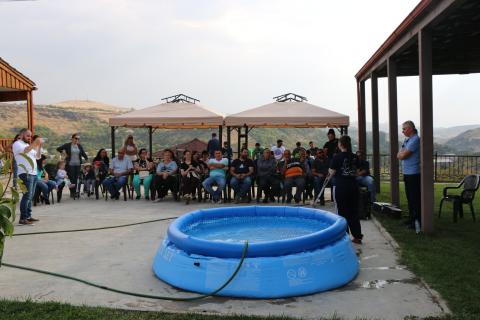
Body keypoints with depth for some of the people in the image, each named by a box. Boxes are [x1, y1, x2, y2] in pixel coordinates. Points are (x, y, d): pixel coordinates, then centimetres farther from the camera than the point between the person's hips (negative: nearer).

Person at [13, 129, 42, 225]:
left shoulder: (29, 145, 23)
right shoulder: (17, 144, -2)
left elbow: (37, 156, 20)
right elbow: (24, 151, -23)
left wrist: (39, 146, 6)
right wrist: (35, 143, -28)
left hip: (33, 173, 9)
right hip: (25, 174, -8)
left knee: (30, 196, 9)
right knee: (27, 195, -13)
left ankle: (28, 216, 14)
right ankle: (23, 218, -12)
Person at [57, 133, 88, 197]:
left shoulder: (79, 146, 10)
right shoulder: (67, 145, -1)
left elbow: (83, 153, 8)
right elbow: (58, 149, 4)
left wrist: (87, 158, -5)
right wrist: (63, 152, -6)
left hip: (78, 164, 4)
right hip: (70, 164, -4)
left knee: (76, 179, 5)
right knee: (71, 179, -4)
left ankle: (74, 192, 12)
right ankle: (72, 192, 3)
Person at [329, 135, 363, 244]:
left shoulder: (337, 156, -10)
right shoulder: (354, 157, 4)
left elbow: (332, 172, -7)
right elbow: (357, 172, 11)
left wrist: (329, 170, 14)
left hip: (341, 187, -5)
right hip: (353, 185, 5)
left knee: (342, 211, 5)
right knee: (354, 211, 11)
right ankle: (357, 236, 14)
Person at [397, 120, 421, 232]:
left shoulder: (415, 140, -14)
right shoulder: (407, 140, 16)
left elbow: (403, 155, -18)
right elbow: (399, 155, 14)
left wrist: (401, 153, 3)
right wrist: (403, 153, -5)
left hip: (414, 173, -10)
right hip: (407, 173, 10)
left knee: (415, 198, -6)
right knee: (410, 197, 16)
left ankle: (418, 222, -2)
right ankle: (411, 218, 25)